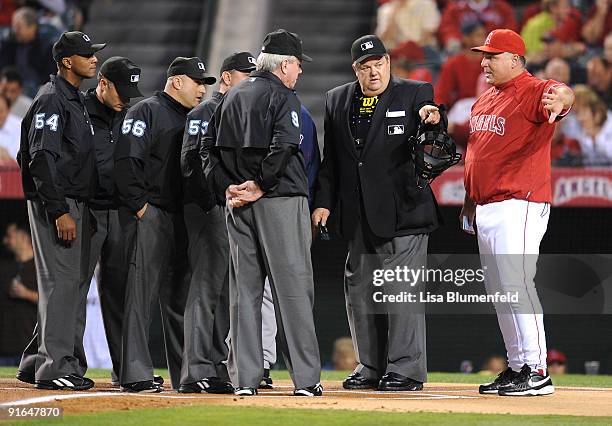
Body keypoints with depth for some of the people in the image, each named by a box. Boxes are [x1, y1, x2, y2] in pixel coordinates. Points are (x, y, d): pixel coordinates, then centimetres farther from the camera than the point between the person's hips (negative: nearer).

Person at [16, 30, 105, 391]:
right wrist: (60, 211, -24)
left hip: (77, 205, 10)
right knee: (61, 282, -11)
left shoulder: (77, 101, 19)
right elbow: (42, 158, -20)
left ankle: (36, 362, 18)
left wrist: (80, 209, 18)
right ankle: (56, 366, -10)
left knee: (73, 287, 12)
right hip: (55, 203, -10)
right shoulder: (51, 100, -12)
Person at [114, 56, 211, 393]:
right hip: (150, 214, -9)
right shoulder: (146, 112, -5)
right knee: (142, 290, -10)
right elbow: (127, 161, -16)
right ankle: (135, 374, -12)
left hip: (182, 218, 9)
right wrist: (139, 205, -18)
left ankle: (184, 374, 15)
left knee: (180, 296, 10)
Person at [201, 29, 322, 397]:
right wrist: (260, 186, -13)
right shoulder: (281, 96, -7)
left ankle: (244, 378, 6)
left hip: (239, 206, 7)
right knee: (293, 287, -5)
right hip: (281, 201, -7)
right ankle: (305, 378, -6)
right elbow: (282, 146, -21)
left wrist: (226, 187, 6)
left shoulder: (232, 96, 15)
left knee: (244, 290, 8)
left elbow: (208, 146, 13)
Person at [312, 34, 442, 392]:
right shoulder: (338, 100, 14)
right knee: (359, 291, 10)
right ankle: (371, 368, 19)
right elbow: (330, 158, 16)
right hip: (358, 216, 5)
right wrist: (324, 201, 8)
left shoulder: (415, 94, 1)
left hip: (402, 211, -5)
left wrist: (433, 121, -28)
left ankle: (405, 369, -3)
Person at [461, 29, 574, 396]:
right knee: (498, 290, 11)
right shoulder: (486, 100, 17)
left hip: (519, 204, -10)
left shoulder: (533, 92, -11)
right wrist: (470, 200, 24)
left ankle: (537, 371, -14)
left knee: (516, 284, -15)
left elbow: (563, 94, -35)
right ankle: (516, 367, 18)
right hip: (486, 209, 10)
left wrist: (559, 100, -59)